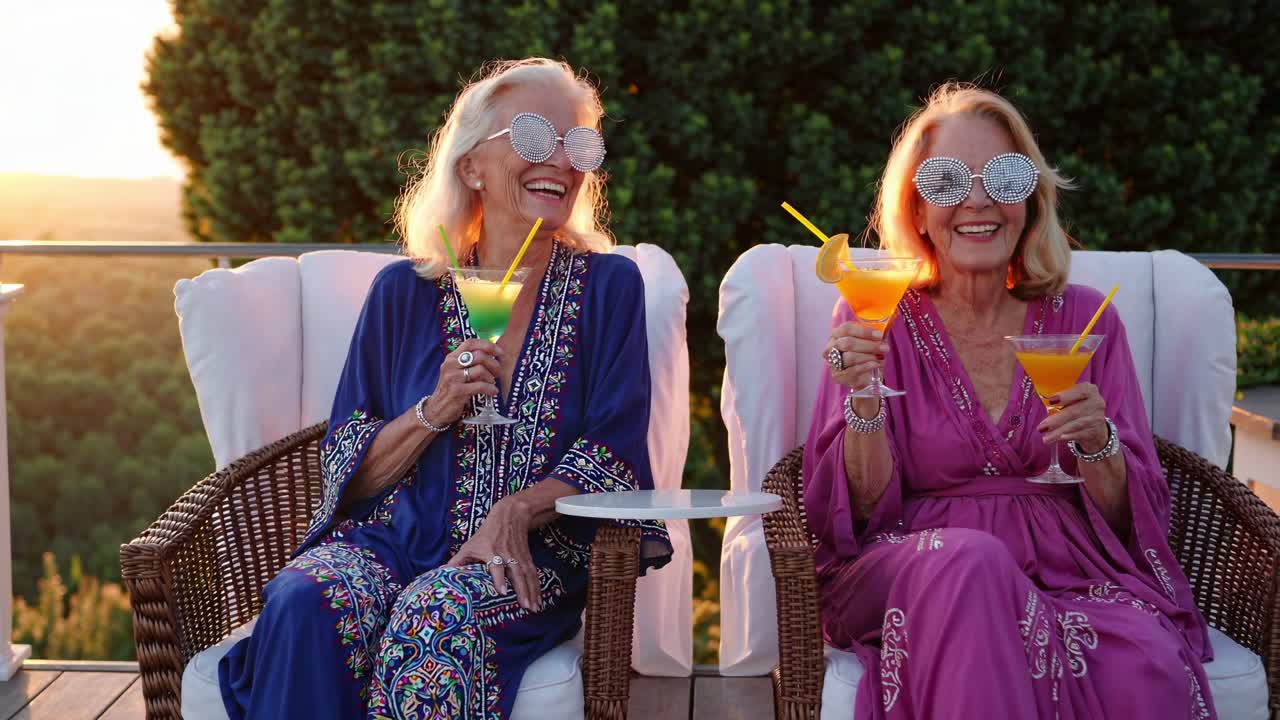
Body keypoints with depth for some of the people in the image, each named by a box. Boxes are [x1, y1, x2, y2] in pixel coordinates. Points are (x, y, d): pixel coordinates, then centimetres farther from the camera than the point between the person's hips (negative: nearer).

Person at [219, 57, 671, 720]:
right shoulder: (404, 292, 9)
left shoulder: (608, 286, 6)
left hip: (531, 557, -1)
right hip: (393, 536, 2)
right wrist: (435, 412, -11)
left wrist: (517, 511, -18)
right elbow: (350, 472, 9)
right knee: (304, 603, -32)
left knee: (438, 616, -35)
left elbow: (614, 448, 0)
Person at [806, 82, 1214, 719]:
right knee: (971, 560, -35)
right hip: (913, 571, 0)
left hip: (1067, 570, 1)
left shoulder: (1084, 319, 8)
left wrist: (1099, 447, -14)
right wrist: (864, 403, -17)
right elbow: (864, 513, 0)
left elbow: (1130, 519, 7)